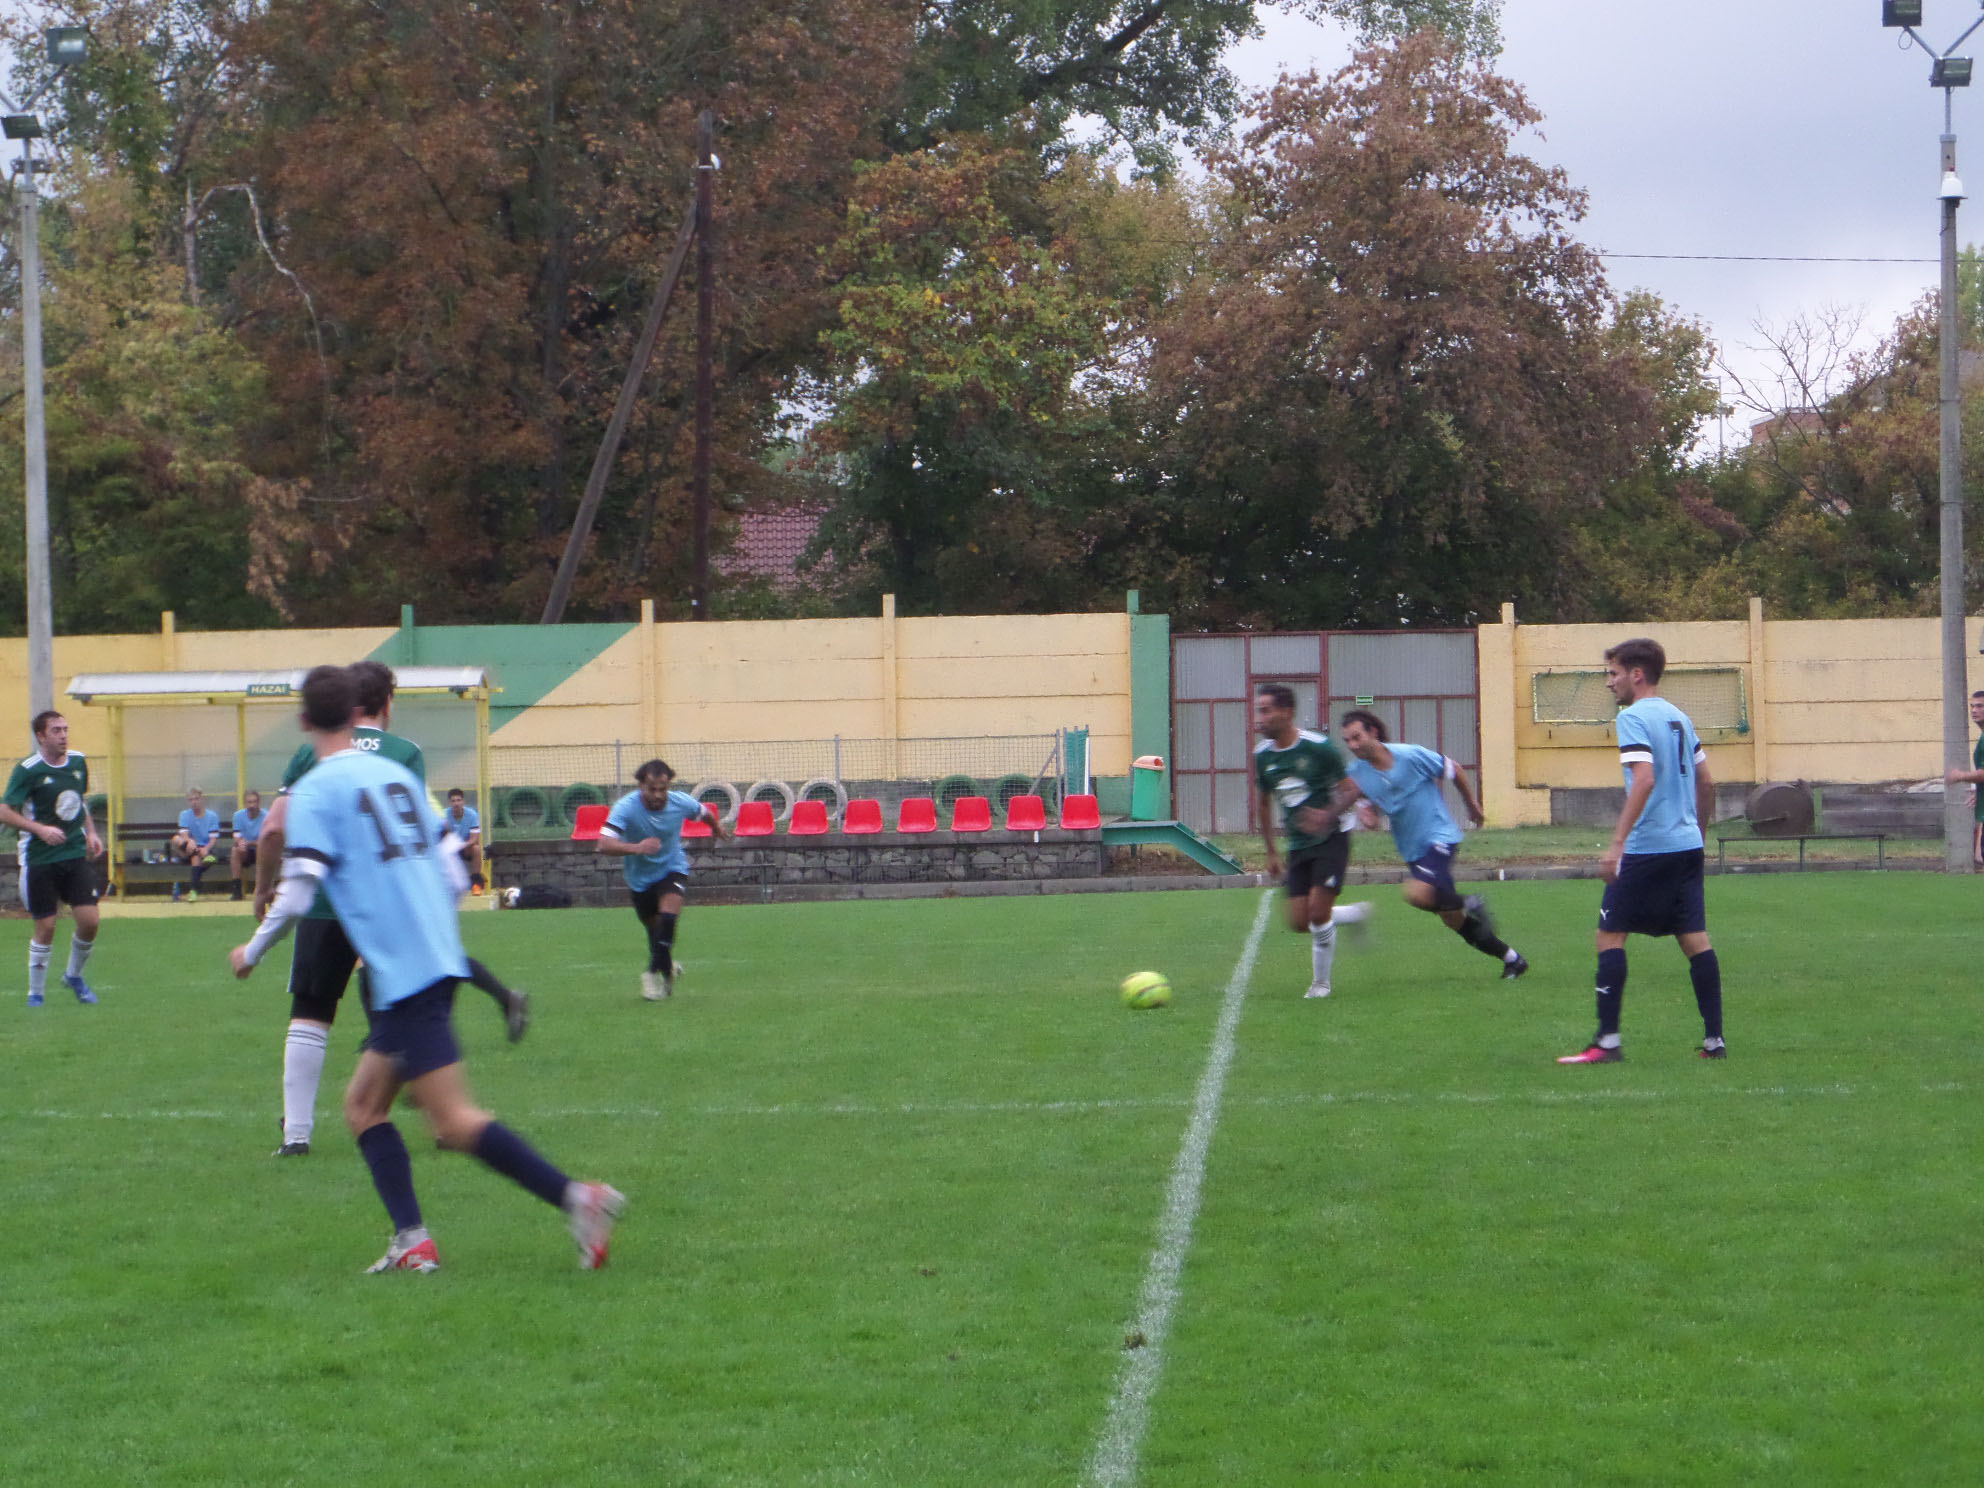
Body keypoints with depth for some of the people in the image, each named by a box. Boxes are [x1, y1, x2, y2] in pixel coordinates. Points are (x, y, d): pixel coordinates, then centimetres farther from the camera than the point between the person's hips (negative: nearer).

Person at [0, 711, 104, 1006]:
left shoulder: (78, 762, 6)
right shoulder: (28, 770, -12)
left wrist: (91, 832, 10)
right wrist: (40, 829, -23)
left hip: (75, 854, 4)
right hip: (40, 858, -4)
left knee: (89, 921, -5)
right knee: (45, 928, -2)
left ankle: (74, 976, 21)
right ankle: (36, 993, 14)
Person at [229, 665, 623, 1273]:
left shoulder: (316, 791, -7)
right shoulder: (398, 774, 14)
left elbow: (297, 893, -12)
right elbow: (452, 874, 14)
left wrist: (252, 952, 6)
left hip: (402, 975, -8)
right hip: (439, 959, 8)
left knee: (456, 1121, -9)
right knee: (363, 1105, 14)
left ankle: (577, 1198, -18)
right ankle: (411, 1241, 5)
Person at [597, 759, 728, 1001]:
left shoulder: (681, 803, -19)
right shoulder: (626, 808, -27)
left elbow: (705, 813, 6)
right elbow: (604, 845, -37)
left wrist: (717, 827, 28)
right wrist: (636, 848, -53)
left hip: (672, 869, 0)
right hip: (640, 878, 0)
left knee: (668, 916, -25)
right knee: (653, 928, 12)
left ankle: (654, 972, -16)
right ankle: (667, 967, 40)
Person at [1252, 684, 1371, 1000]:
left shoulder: (1319, 747, -16)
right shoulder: (1262, 755, 0)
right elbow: (1265, 802, 15)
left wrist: (1330, 815, -26)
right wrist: (1271, 852, 15)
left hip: (1331, 840, -6)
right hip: (1298, 845, 6)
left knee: (1318, 913, -14)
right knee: (1299, 922, -2)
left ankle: (1321, 982, 8)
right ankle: (1357, 915, 26)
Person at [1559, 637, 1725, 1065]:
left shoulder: (1633, 717, -10)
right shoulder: (1679, 717, 15)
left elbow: (1644, 779, -22)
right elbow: (1705, 783, 19)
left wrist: (1617, 843, -24)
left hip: (1646, 849, -8)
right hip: (1687, 845, 8)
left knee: (1610, 934, -1)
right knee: (1695, 939, 7)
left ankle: (1608, 1041, -5)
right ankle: (1714, 1040, 4)